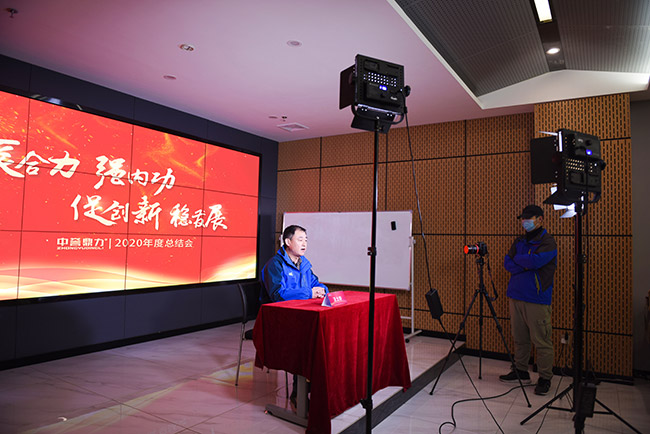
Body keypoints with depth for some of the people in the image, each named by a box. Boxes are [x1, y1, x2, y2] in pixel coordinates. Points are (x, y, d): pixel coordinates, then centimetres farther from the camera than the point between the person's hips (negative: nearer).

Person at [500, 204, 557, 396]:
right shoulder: (519, 241, 15)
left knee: (541, 341, -1)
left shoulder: (547, 241, -6)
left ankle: (545, 378, 12)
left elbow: (535, 261, -22)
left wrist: (517, 259, -4)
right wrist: (526, 265, -11)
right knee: (519, 338, 13)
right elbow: (507, 263, 5)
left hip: (537, 299, -6)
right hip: (516, 296, 6)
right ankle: (521, 371, 26)